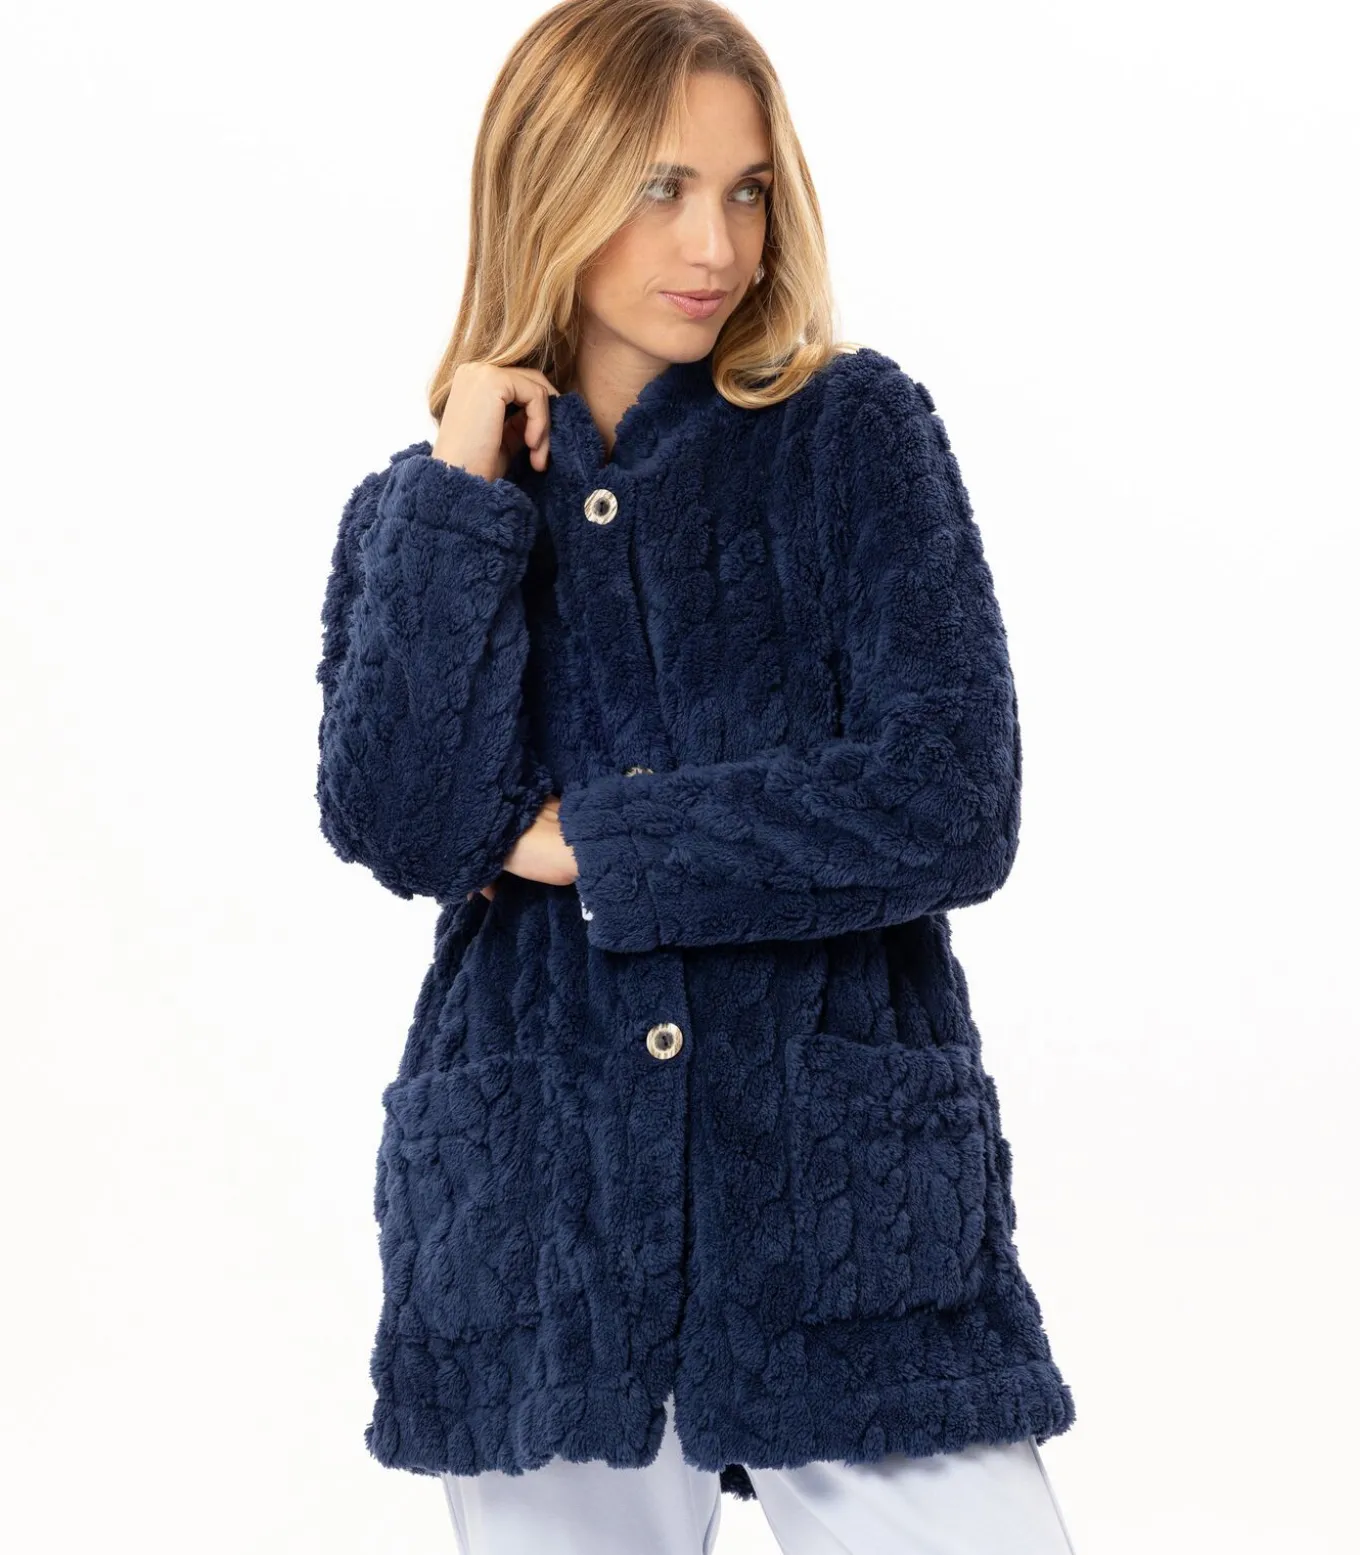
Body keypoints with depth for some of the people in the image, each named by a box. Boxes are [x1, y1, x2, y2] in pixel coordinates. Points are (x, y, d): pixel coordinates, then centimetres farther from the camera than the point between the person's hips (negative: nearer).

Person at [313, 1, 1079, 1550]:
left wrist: (579, 839, -8)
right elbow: (400, 825, -8)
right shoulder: (421, 506, 8)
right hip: (532, 1221, 2)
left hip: (850, 1205, -1)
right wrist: (464, 488, -8)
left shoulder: (858, 433, 1)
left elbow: (953, 807, -10)